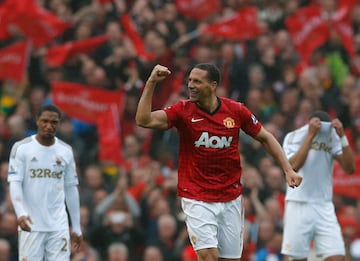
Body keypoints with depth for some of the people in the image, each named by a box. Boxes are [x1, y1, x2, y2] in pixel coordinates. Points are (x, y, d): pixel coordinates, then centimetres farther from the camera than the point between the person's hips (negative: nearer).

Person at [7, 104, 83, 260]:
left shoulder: (66, 151, 9)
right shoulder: (21, 148, -1)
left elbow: (71, 189, 14)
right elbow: (14, 183, -8)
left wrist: (76, 228, 12)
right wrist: (20, 213, -25)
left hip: (59, 227, 3)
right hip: (31, 225, -3)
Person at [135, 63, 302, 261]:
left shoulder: (236, 111, -3)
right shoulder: (183, 111, -8)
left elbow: (264, 137, 10)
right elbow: (143, 120, -18)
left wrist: (288, 169, 4)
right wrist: (151, 83, -25)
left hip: (231, 198, 3)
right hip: (197, 198, -3)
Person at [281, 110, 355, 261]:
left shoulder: (332, 137, 4)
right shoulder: (294, 137, -4)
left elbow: (349, 168, -4)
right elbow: (294, 165, -21)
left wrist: (342, 136, -13)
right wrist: (311, 135, -22)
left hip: (324, 208, 3)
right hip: (299, 205, -3)